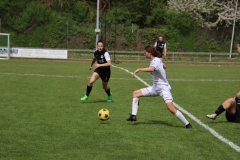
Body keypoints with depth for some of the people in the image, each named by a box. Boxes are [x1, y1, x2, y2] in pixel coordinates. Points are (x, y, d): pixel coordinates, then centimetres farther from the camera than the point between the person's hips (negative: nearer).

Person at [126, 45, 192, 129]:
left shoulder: (155, 61, -20)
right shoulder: (157, 60, 7)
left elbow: (151, 69, -44)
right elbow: (163, 66, 28)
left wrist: (139, 69, -42)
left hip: (164, 88, -10)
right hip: (155, 88, 10)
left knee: (171, 109, -19)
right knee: (135, 93, 2)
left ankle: (187, 123, -4)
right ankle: (133, 115, -1)